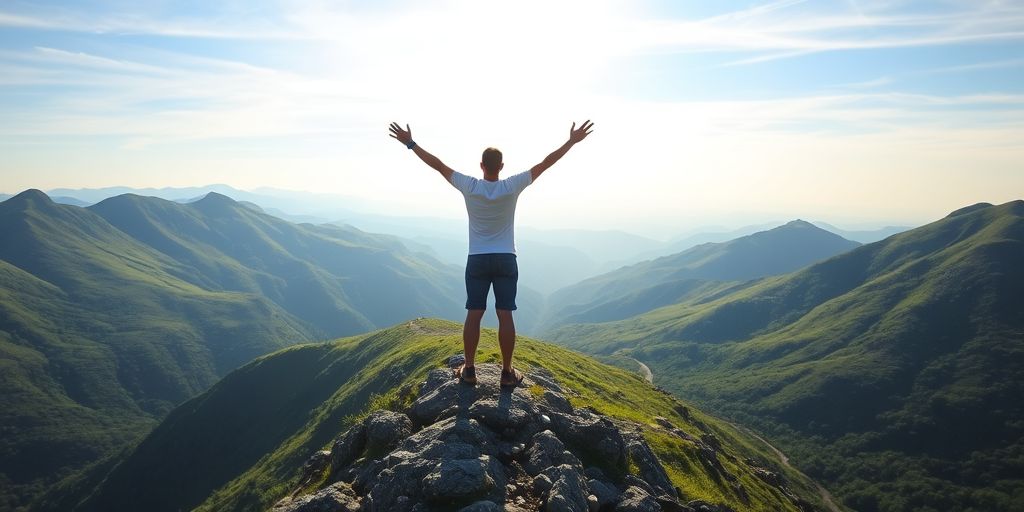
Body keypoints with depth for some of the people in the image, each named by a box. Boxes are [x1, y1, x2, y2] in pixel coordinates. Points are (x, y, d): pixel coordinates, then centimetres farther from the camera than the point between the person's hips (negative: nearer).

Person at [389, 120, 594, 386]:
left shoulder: (469, 187, -8)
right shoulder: (512, 186, -9)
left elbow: (438, 164, -2)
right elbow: (545, 163, -5)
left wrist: (410, 143, 6)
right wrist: (572, 141, 2)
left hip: (477, 260, 1)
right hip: (506, 260, -1)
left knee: (473, 314, 6)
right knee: (505, 315, 2)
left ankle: (469, 369, 12)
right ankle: (507, 372, 8)